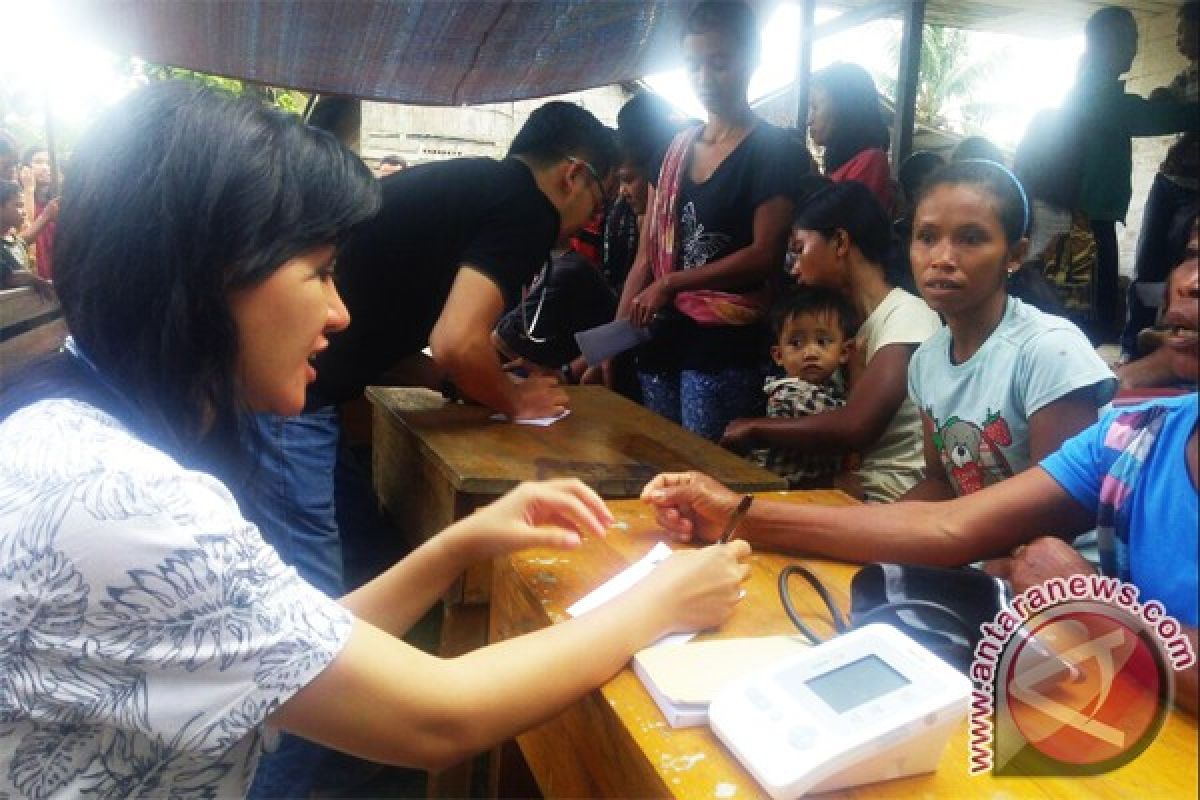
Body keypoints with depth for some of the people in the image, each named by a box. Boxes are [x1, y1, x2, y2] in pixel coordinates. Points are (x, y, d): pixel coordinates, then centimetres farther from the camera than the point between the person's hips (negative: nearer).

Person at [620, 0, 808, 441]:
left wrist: (671, 283, -17)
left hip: (726, 347, -5)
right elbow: (647, 256, 10)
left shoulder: (775, 151, -4)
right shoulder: (677, 149, 12)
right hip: (661, 340, 6)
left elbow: (765, 255, -13)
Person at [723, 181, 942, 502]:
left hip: (890, 499, -7)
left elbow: (856, 427, -24)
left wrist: (755, 429, -13)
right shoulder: (864, 325, 14)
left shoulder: (908, 316, -12)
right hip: (857, 489, 7)